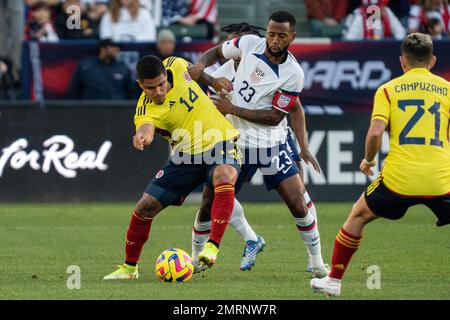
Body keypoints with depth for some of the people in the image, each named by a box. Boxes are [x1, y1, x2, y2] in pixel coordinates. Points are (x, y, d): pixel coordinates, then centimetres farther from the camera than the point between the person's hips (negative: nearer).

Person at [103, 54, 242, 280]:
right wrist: (142, 137, -64)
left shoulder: (176, 66, -10)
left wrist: (212, 81, 14)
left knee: (224, 177, -36)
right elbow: (146, 127, -43)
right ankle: (129, 267, 21)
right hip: (186, 156, 1)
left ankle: (213, 246, -40)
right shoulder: (145, 111, -17)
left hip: (221, 143, -1)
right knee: (145, 207, -2)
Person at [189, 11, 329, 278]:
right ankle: (197, 257, 23)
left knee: (298, 204, -7)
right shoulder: (249, 43, -8)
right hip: (235, 141, 2)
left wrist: (232, 109, -19)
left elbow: (275, 117, -15)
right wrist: (200, 66, -11)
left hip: (271, 143, -2)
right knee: (210, 204, 2)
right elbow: (216, 53, 11)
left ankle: (318, 264, 8)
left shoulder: (294, 74, -16)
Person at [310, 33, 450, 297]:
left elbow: (375, 132, -7)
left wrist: (369, 160, 12)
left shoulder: (388, 90, 6)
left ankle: (334, 280, 27)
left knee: (358, 216, 23)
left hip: (399, 178, 0)